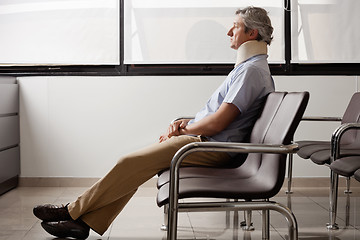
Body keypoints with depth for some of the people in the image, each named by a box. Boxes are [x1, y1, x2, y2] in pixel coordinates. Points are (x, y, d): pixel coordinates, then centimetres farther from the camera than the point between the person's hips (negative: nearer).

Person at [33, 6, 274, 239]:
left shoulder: (252, 69, -14)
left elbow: (218, 123, -21)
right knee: (135, 166, 3)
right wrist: (186, 122, 7)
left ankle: (73, 211, -1)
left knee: (132, 162, -13)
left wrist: (182, 131, -5)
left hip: (210, 146, -10)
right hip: (205, 141, 10)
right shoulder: (249, 66, 21)